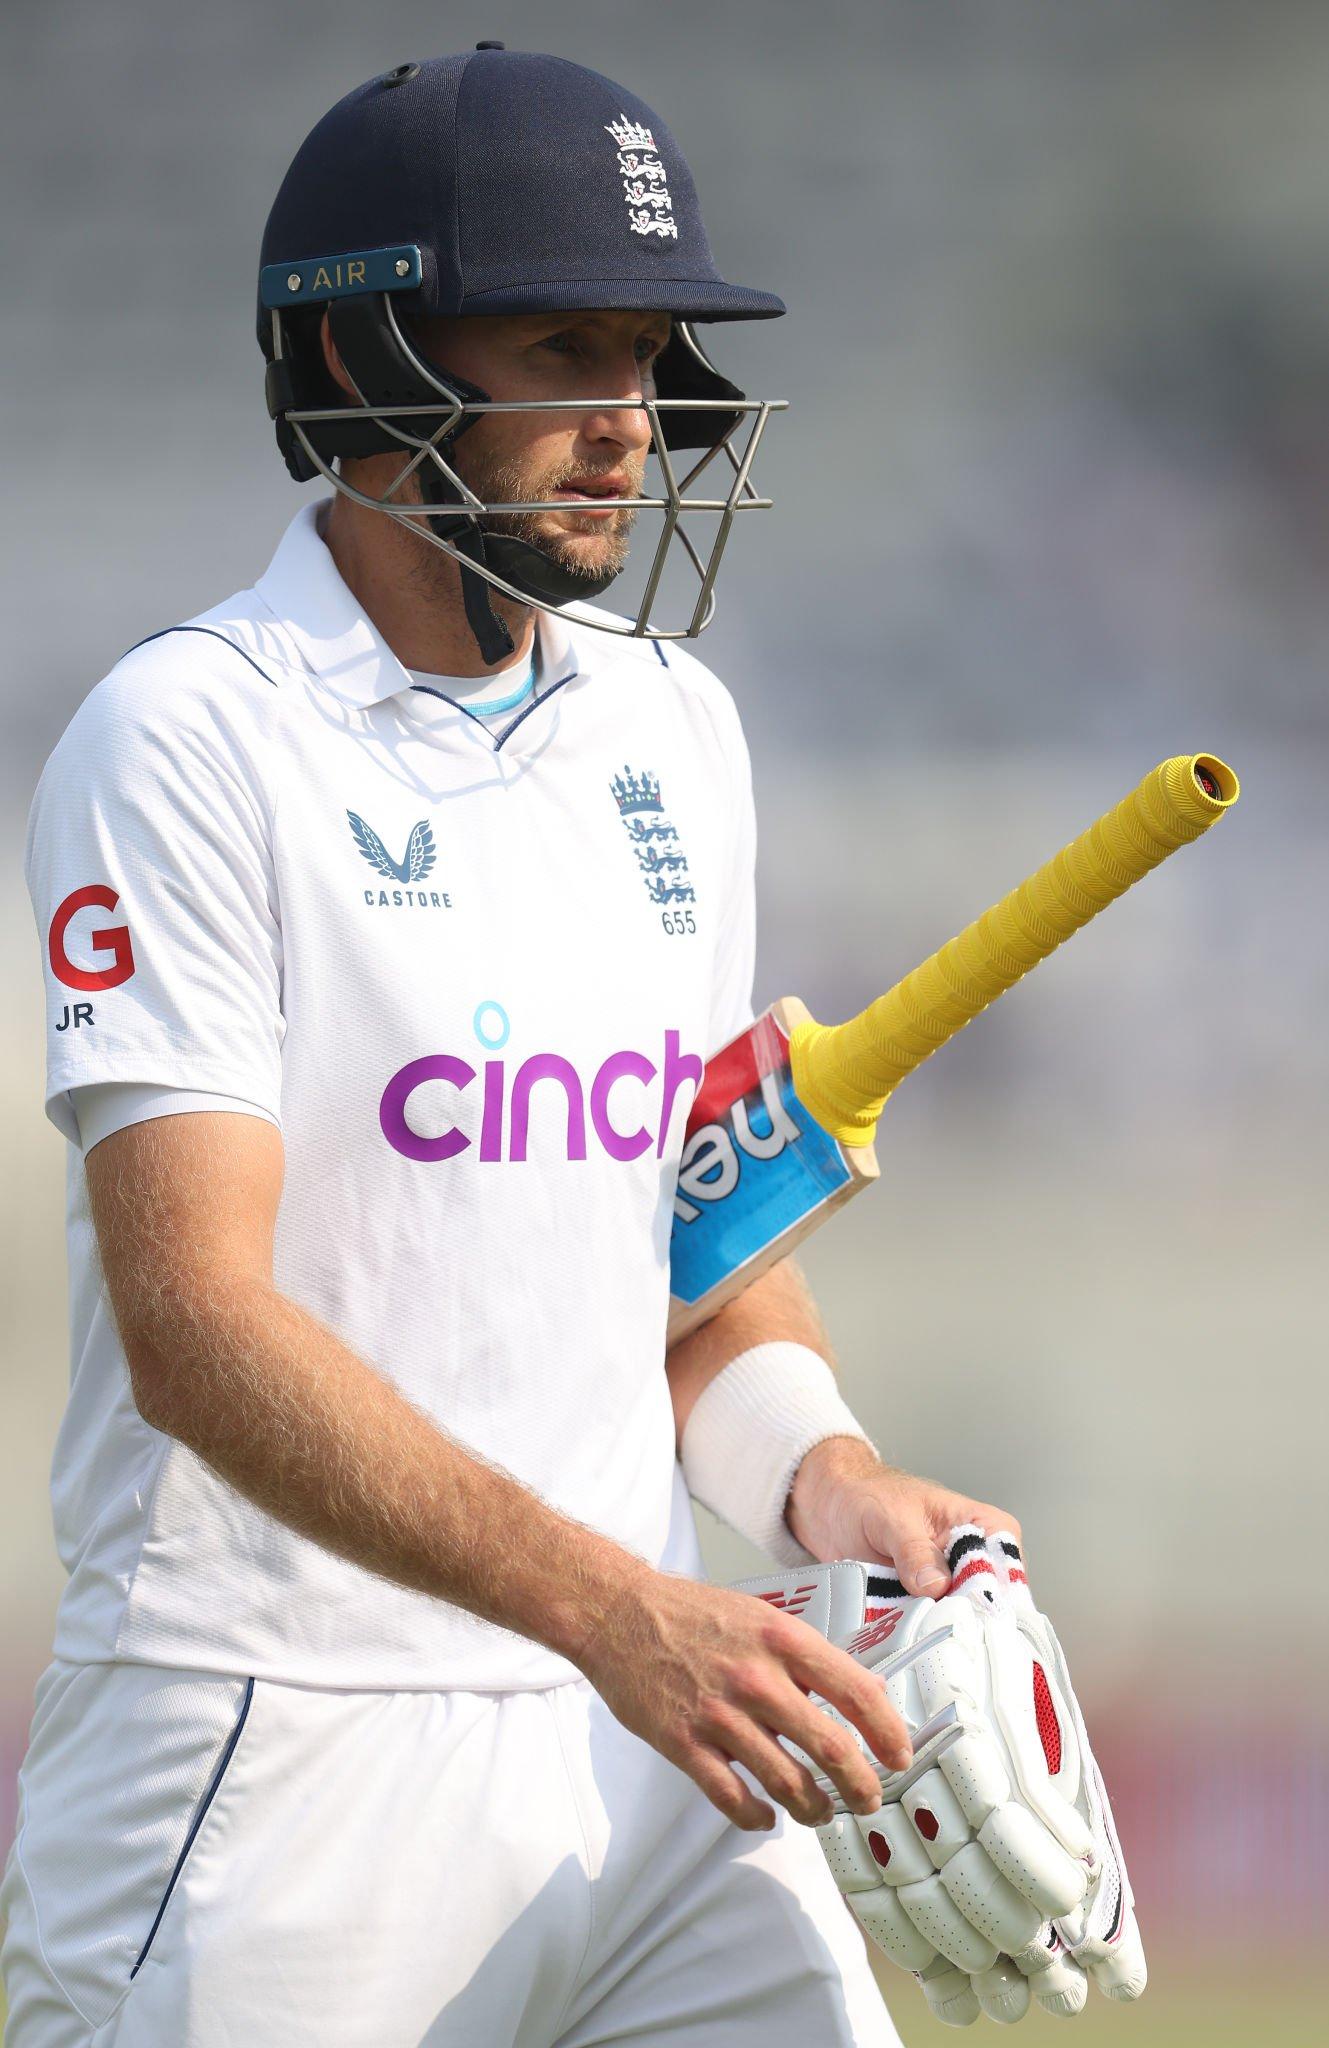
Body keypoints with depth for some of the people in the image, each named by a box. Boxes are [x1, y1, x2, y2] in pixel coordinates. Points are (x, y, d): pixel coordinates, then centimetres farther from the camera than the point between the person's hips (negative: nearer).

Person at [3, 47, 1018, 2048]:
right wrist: (612, 1604, -30)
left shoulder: (670, 727, 13)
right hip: (283, 1769, -6)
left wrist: (817, 1475, -1)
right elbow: (195, 1320, -20)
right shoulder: (190, 740, -10)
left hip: (642, 1754, 6)